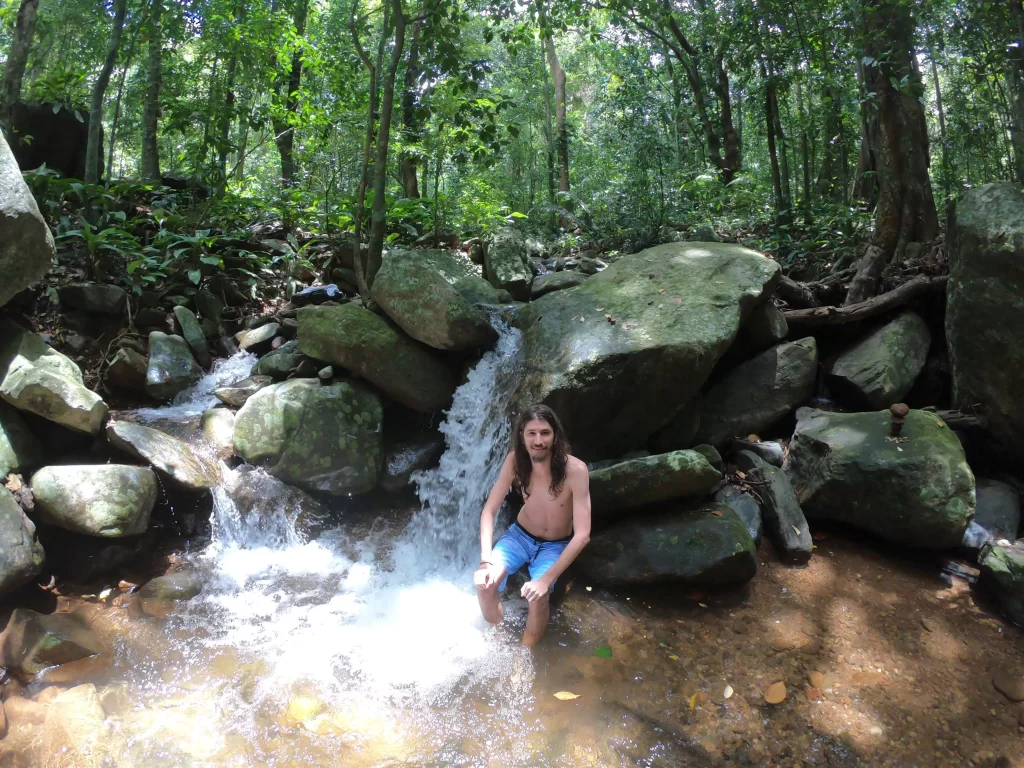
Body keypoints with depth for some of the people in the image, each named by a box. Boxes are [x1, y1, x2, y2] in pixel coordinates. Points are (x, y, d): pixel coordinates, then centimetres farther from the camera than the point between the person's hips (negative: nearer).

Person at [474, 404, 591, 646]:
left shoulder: (575, 470, -30)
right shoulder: (515, 460, -19)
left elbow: (582, 535, -30)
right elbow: (489, 511, -13)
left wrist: (546, 579, -36)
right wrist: (486, 561, -27)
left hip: (556, 545, -2)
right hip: (520, 534, 2)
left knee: (538, 595, -29)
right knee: (484, 581, -22)